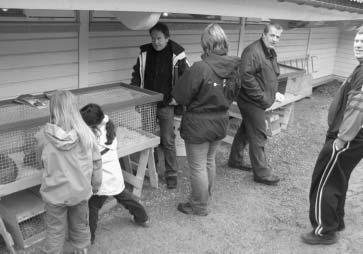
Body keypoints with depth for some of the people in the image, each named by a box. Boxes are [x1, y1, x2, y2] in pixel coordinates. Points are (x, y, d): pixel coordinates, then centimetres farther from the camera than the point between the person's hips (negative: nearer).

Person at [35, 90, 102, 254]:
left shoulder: (44, 136, -19)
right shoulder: (85, 133, -16)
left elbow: (43, 158, -1)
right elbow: (96, 163, -6)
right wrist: (96, 185, 9)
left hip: (54, 193, -1)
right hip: (80, 191, 2)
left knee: (54, 231, 18)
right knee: (80, 226, 24)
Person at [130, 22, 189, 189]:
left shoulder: (176, 55, -9)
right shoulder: (145, 53, 2)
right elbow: (137, 75, 13)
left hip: (166, 106, -4)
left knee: (168, 141, 1)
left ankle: (171, 174, 14)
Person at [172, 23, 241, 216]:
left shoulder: (200, 68, -26)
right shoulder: (233, 67, -7)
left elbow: (180, 96, -17)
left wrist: (184, 72, -3)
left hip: (198, 125, -7)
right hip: (220, 123, 7)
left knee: (198, 167, 9)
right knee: (210, 161, 24)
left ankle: (199, 206, 25)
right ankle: (205, 197, 41)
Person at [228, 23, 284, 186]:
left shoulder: (271, 53, 12)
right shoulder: (253, 51, -21)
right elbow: (246, 77, -28)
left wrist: (274, 93, 9)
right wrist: (262, 97, -23)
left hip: (259, 102, 10)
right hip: (252, 101, -10)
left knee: (245, 131, 21)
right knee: (258, 137, -3)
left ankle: (235, 160, 37)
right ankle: (262, 173, 8)